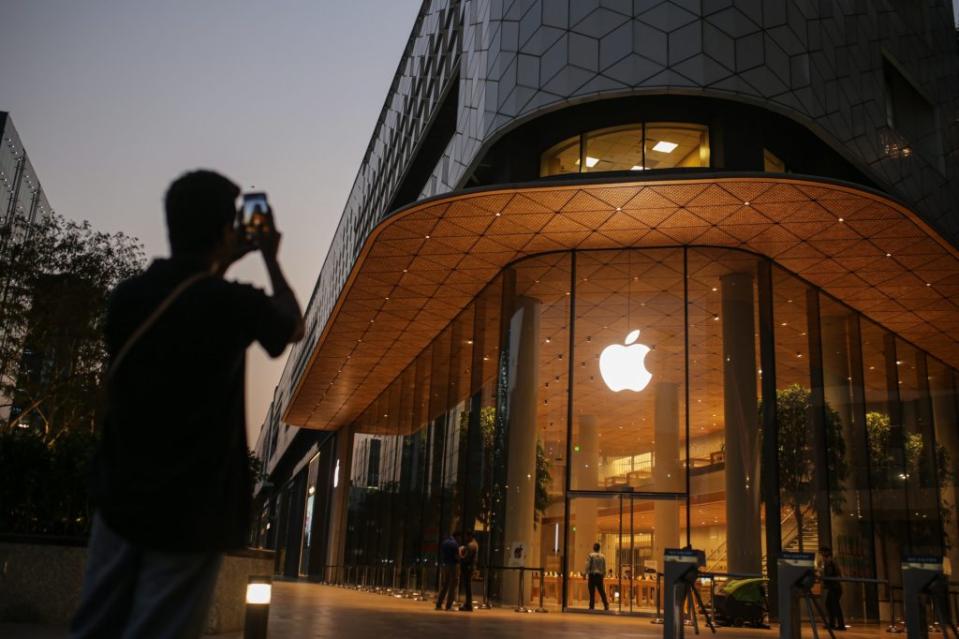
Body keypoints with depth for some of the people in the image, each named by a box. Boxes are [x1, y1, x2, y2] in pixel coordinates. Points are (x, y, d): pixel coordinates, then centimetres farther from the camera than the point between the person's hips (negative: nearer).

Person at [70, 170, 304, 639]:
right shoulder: (232, 304, -14)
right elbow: (293, 327, 7)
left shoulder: (128, 295, 1)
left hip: (120, 497, 6)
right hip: (192, 509, -6)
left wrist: (220, 264, 24)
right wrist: (270, 258, 17)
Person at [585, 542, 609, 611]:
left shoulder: (590, 555, -4)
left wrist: (587, 575, -5)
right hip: (600, 575, 3)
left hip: (592, 575, -3)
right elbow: (604, 568, 10)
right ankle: (606, 606, 1)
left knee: (592, 592, -1)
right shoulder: (602, 556, 8)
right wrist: (603, 576, 17)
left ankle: (592, 607, -2)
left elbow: (587, 566, -9)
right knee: (602, 592, 8)